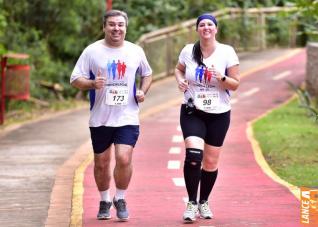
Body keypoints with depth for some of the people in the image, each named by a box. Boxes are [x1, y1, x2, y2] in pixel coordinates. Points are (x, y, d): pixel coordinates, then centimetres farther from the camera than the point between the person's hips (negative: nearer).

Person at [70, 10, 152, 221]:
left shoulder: (136, 51, 6)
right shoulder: (92, 51, -1)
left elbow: (147, 74, 22)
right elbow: (75, 79, -1)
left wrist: (142, 91, 3)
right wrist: (92, 84, -20)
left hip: (127, 117, 0)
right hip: (100, 118, 0)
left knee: (124, 159, -15)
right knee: (101, 163, 8)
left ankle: (120, 199, 7)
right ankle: (105, 201, 30)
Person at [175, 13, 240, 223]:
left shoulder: (227, 52, -6)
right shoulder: (188, 51, -2)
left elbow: (235, 84, -3)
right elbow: (179, 69, 18)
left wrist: (222, 78, -23)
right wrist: (180, 80, -3)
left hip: (219, 114, 1)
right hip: (192, 112, -1)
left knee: (211, 162, 9)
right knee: (193, 155, -20)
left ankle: (204, 202, 31)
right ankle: (192, 203, -7)